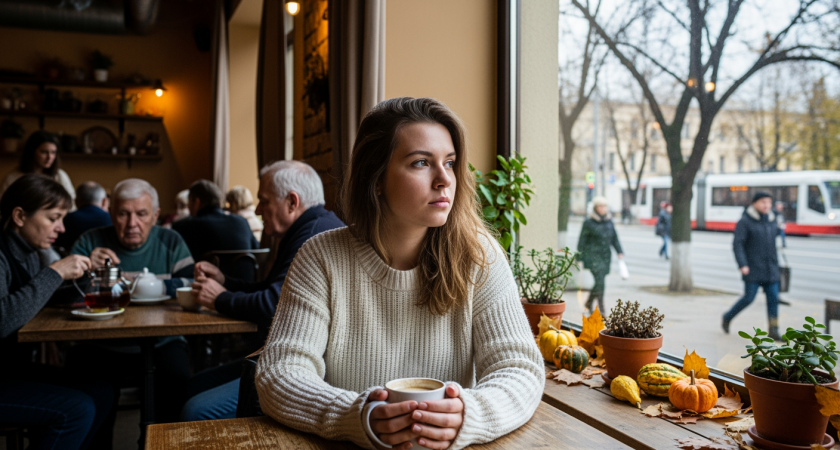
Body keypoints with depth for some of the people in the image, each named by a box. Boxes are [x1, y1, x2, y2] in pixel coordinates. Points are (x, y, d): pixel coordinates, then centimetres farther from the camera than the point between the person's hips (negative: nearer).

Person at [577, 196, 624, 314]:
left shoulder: (609, 221, 9)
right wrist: (580, 257, -4)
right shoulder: (589, 222, -6)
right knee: (600, 282, -13)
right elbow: (582, 240, -3)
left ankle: (589, 303, 32)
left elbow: (614, 238, 16)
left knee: (600, 282, 10)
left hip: (605, 256, 6)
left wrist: (619, 251, 6)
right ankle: (601, 308, -9)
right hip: (593, 256, -6)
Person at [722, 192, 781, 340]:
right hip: (753, 269, -6)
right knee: (749, 298, -3)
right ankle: (727, 317, 18)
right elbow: (737, 244, -13)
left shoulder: (771, 221, 11)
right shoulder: (745, 222, -8)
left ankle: (773, 330, 5)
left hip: (770, 269, 6)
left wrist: (775, 264, 20)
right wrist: (742, 265, -22)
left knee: (773, 298, 0)